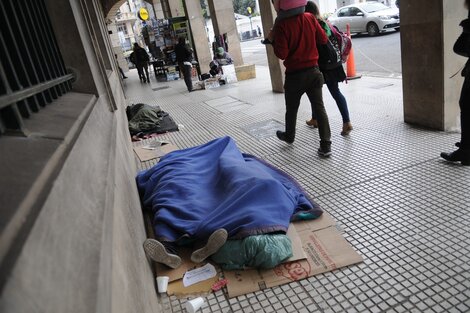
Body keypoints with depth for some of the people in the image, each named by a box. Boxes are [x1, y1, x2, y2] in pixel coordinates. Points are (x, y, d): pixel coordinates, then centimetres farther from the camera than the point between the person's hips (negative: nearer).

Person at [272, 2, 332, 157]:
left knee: (291, 109, 17)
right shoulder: (310, 18, -1)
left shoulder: (281, 24, -15)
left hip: (295, 74, -3)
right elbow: (323, 39, 7)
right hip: (314, 71, 4)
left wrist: (273, 40, -1)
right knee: (319, 107, 3)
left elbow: (281, 54, -16)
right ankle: (326, 145, 1)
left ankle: (289, 136, 39)